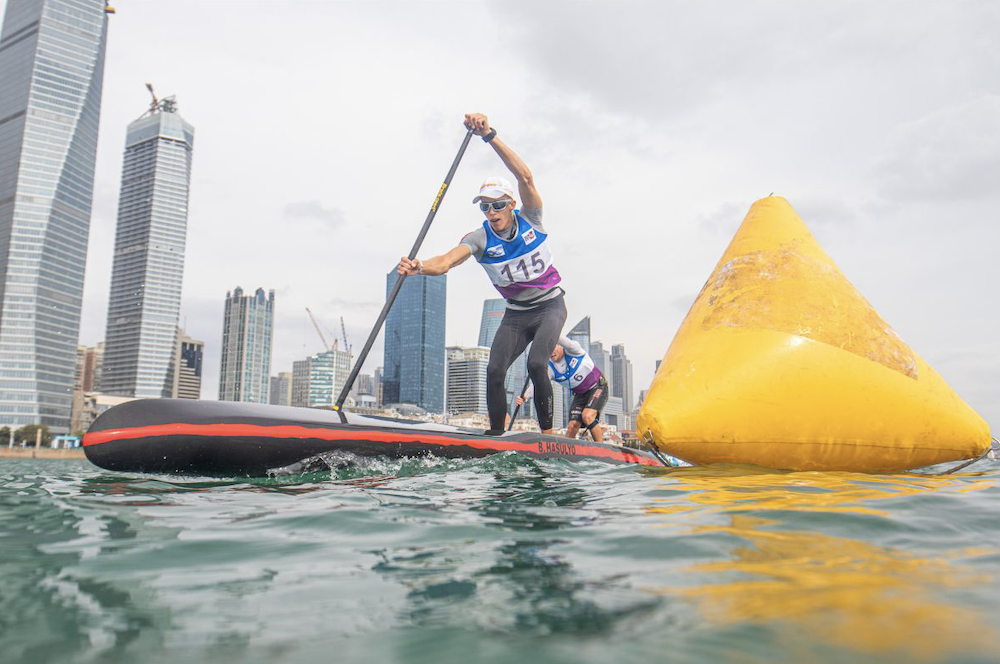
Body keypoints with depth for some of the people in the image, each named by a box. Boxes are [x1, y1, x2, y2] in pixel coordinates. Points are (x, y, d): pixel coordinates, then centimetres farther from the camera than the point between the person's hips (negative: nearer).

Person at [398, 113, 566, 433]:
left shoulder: (529, 219, -11)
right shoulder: (480, 238, -10)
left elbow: (525, 177, -28)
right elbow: (448, 259, -29)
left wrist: (490, 136, -39)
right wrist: (419, 266, -52)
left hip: (550, 306, -2)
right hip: (515, 314, 3)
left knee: (536, 364, -23)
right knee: (494, 371, -13)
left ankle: (547, 434, -9)